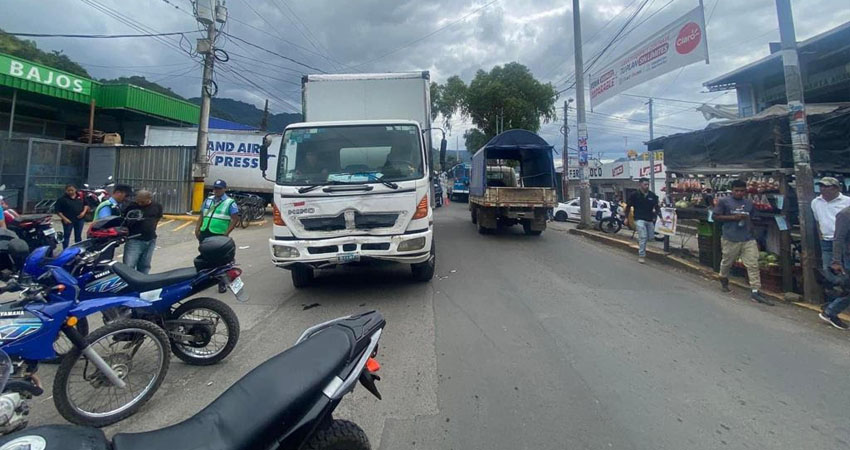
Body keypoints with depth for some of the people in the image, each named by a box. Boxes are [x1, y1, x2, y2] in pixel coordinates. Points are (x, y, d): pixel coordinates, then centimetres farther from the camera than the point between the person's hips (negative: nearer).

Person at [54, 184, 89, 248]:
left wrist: (84, 212, -3)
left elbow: (86, 205, 15)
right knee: (66, 236, 3)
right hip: (68, 221, -3)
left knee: (78, 236, 14)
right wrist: (64, 218, -16)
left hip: (80, 219, 4)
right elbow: (58, 210, -7)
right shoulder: (62, 199, -7)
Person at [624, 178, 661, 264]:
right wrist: (626, 218, -1)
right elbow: (628, 206, 1)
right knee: (643, 237, -13)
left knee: (651, 237, 9)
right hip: (639, 219, -5)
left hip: (650, 219, 5)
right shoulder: (635, 195, -6)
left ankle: (639, 240, 40)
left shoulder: (652, 195, 3)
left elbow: (657, 207, 9)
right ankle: (641, 255, -4)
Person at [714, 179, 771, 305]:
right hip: (730, 239, -3)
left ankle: (755, 292, 0)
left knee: (753, 265, -2)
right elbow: (716, 216, -5)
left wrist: (754, 235, 16)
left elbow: (751, 220, 20)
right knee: (727, 262, 14)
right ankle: (723, 279, 41)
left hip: (748, 239, 3)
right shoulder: (724, 201, -4)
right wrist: (733, 217, -16)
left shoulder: (749, 203, 10)